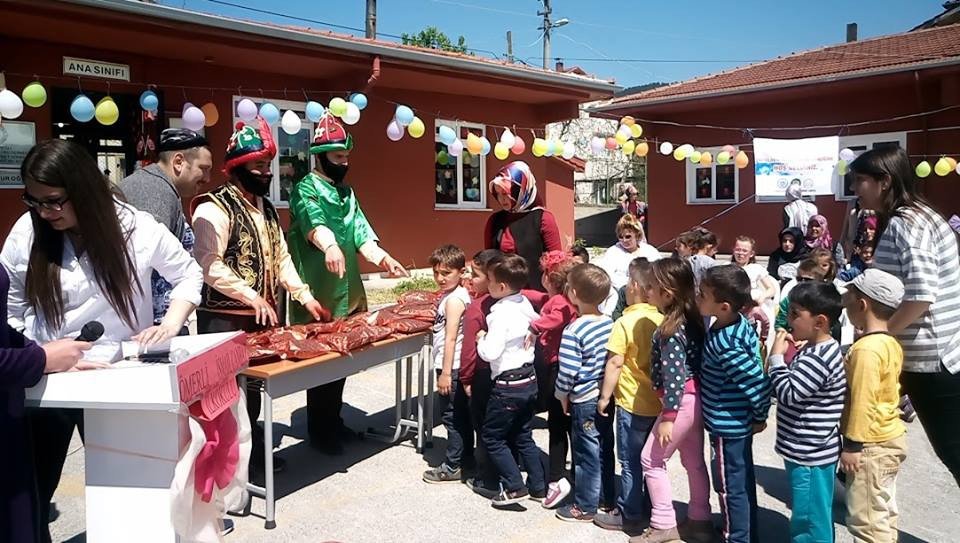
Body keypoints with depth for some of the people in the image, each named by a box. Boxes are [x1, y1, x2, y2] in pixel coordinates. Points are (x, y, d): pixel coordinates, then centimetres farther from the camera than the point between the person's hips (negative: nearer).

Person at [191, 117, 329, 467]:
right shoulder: (214, 208, -13)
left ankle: (252, 449, 30)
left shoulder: (266, 208, 14)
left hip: (262, 317, 8)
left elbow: (281, 258, 16)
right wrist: (251, 296, -25)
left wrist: (305, 296, 7)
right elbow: (208, 265, -23)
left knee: (253, 385, 17)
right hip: (225, 319, -8)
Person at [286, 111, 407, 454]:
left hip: (349, 296, 7)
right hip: (320, 297, -7)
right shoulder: (306, 188, -7)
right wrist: (330, 246, -49)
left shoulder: (346, 192, 16)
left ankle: (334, 422, 27)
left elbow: (361, 232, 7)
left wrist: (382, 258, -10)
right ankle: (319, 432, 14)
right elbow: (314, 221, -29)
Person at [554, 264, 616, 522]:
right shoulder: (610, 323, -1)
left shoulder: (574, 331, -21)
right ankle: (607, 496, 33)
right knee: (605, 449, 19)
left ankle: (585, 506, 17)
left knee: (587, 453, 5)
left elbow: (568, 371, -21)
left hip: (585, 401, -7)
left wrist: (562, 395, -4)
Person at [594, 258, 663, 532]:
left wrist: (605, 396, -7)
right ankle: (650, 508, 30)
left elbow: (615, 363, -18)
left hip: (632, 404, -6)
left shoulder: (625, 322, -18)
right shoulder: (663, 320, -1)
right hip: (658, 402, 6)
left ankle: (628, 515, 15)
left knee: (631, 462, 5)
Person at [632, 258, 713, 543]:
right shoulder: (691, 319, 5)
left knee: (652, 460, 3)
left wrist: (667, 417, -19)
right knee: (693, 460, 19)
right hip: (695, 398, 9)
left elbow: (675, 375, -23)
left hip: (682, 401, -9)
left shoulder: (671, 329, -22)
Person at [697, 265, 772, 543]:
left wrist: (760, 416, -10)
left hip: (728, 426, -9)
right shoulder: (741, 323, -2)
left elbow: (759, 384, -27)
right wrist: (756, 416, 16)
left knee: (730, 486, 8)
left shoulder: (724, 345, -30)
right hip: (738, 422, 9)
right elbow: (753, 372, 10)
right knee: (743, 482, 22)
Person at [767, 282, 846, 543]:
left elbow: (787, 393, -24)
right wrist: (788, 356, -2)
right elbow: (796, 386, 13)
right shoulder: (819, 350, 7)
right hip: (812, 450, 10)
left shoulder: (817, 359, -25)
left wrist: (777, 356, -17)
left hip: (809, 454, -10)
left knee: (808, 520, 3)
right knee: (817, 515, 22)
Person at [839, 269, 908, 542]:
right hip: (889, 437, 10)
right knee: (883, 512, 20)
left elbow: (862, 401, -24)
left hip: (871, 445, -10)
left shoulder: (866, 349, -24)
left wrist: (852, 444, -18)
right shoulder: (890, 343, 6)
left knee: (866, 520, -1)